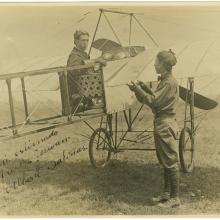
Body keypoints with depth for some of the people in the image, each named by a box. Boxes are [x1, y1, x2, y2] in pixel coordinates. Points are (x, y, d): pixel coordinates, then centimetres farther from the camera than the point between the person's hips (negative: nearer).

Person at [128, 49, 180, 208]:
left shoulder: (170, 82, -17)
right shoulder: (165, 80, 14)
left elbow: (153, 101, -19)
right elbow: (157, 98, 18)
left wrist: (138, 89, -11)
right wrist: (146, 88, 11)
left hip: (166, 126, -10)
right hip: (162, 125, 10)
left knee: (171, 162, -3)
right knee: (165, 162, 16)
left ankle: (175, 198, 5)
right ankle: (167, 194, 27)